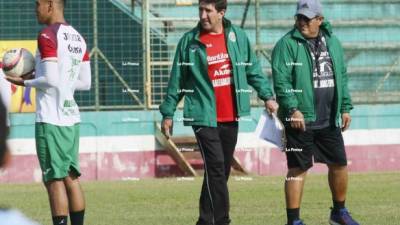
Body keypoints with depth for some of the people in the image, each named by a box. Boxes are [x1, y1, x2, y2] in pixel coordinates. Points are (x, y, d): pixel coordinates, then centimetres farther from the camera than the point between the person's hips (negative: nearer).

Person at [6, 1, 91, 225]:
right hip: (72, 117, 8)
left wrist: (25, 82, -3)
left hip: (51, 120, -8)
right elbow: (85, 82, 15)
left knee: (55, 180, -6)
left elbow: (50, 80, -18)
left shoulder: (47, 36, -11)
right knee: (72, 178, 10)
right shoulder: (78, 38, 14)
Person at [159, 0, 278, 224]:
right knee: (216, 167, -14)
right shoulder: (189, 42, -1)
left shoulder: (239, 37, 6)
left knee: (223, 170, 9)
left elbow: (253, 70, 14)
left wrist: (268, 96, 5)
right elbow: (177, 80, 4)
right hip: (204, 116, -4)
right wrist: (168, 113, 4)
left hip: (230, 117, 4)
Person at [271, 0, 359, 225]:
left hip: (329, 120, 6)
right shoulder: (287, 44, -7)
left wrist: (345, 108, 13)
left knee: (339, 164, 12)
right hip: (300, 119, -6)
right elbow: (281, 80, -14)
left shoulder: (333, 42, 12)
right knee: (298, 170, -4)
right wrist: (293, 109, -22)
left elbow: (342, 78, 18)